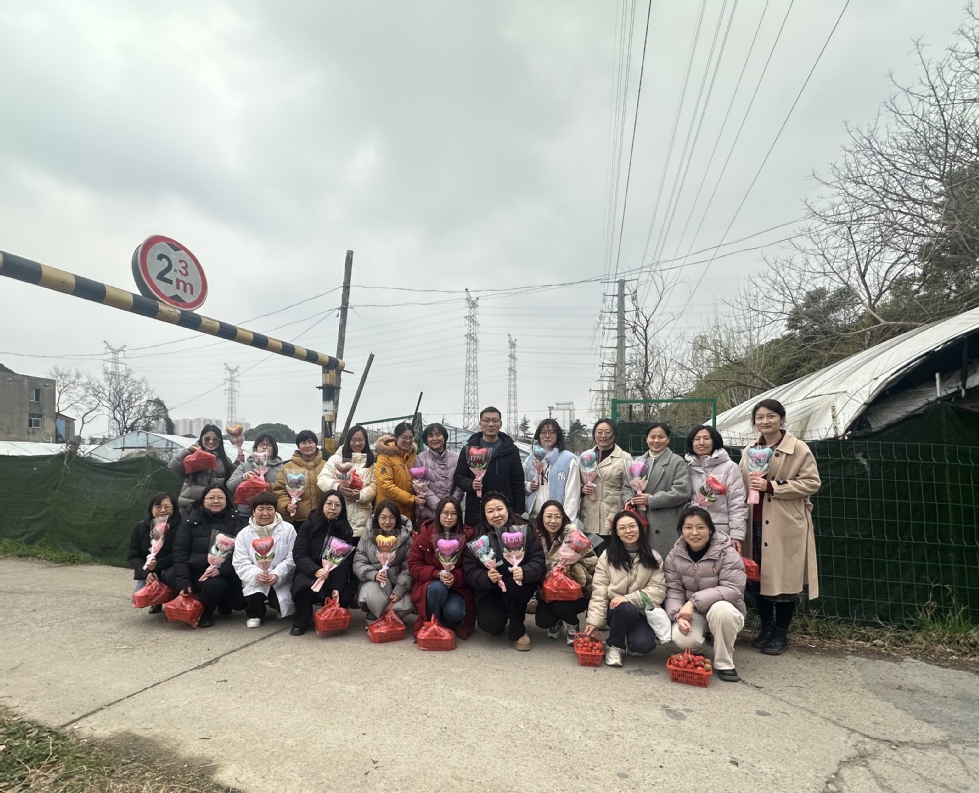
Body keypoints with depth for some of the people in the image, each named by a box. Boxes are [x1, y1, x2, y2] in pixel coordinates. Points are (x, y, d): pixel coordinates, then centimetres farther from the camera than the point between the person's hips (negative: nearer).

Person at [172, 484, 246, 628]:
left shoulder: (234, 519, 1)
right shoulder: (191, 520, 0)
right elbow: (180, 552, -3)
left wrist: (221, 569, -24)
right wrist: (183, 582, -12)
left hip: (227, 572, 2)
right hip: (199, 572, -2)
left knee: (240, 602, -14)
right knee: (216, 585, -31)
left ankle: (224, 603, 23)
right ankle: (203, 613, 0)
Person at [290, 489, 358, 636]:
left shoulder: (346, 530, 0)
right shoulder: (309, 525, -2)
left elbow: (345, 562, -7)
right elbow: (299, 554, -10)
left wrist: (337, 587, -22)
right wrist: (315, 570, -29)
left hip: (335, 574, 1)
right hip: (309, 571, -1)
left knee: (345, 596, -27)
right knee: (303, 586, -35)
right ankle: (300, 621, -5)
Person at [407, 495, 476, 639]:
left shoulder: (467, 535, -6)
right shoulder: (425, 534, -8)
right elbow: (414, 565, -7)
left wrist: (454, 577, -23)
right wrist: (437, 574, -23)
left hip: (458, 586, 1)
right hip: (430, 584, 0)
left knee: (454, 612, -29)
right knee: (438, 588, -35)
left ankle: (446, 623, 9)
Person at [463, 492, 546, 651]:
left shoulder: (524, 530, -7)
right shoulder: (478, 536, -6)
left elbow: (539, 561, -13)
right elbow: (470, 571, -10)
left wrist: (524, 572, -34)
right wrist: (487, 578, -31)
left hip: (518, 585, 0)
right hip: (490, 590, 0)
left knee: (512, 585, -35)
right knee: (489, 624, -25)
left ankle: (517, 631, -8)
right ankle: (502, 617, 15)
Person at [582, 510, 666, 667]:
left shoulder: (653, 557, 1)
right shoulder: (607, 556, -1)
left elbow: (658, 589, -9)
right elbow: (599, 592, -5)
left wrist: (628, 598, -22)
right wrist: (594, 620, -17)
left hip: (642, 612, 1)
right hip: (616, 610, 0)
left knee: (642, 644, -28)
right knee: (626, 608, -35)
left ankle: (630, 637, 10)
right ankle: (614, 646, -8)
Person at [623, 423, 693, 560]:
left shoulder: (677, 462, 0)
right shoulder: (637, 461, 18)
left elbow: (682, 491, -10)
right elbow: (627, 486, 22)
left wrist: (651, 500, -14)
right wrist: (629, 500, -2)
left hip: (665, 527, -4)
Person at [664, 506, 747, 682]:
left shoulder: (727, 553, -16)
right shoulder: (674, 556, -4)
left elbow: (733, 589, -24)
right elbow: (673, 590, -7)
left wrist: (694, 601, -29)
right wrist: (678, 614, -28)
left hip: (724, 612, -2)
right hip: (692, 614, 2)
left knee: (721, 609, -37)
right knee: (682, 639, -29)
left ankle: (724, 664, -13)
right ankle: (694, 655, 11)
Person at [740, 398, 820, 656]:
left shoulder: (798, 449, -5)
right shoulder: (749, 451, 12)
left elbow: (811, 482, -11)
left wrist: (771, 486, -18)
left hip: (786, 524, -5)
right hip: (756, 524, 5)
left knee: (784, 577, 2)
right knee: (758, 576, 10)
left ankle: (781, 633, 17)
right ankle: (766, 628, 26)